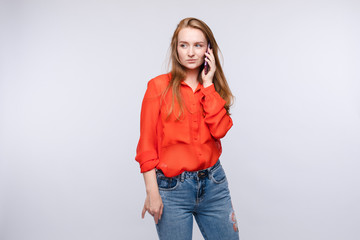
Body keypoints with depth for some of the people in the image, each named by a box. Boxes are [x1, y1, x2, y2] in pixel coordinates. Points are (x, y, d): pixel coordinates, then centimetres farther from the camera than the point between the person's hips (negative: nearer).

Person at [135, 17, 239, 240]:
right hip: (172, 187, -4)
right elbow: (147, 145, -6)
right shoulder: (159, 86, -5)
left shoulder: (213, 87, 8)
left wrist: (208, 84, -9)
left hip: (213, 183, 4)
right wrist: (152, 192, -10)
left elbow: (220, 129, -10)